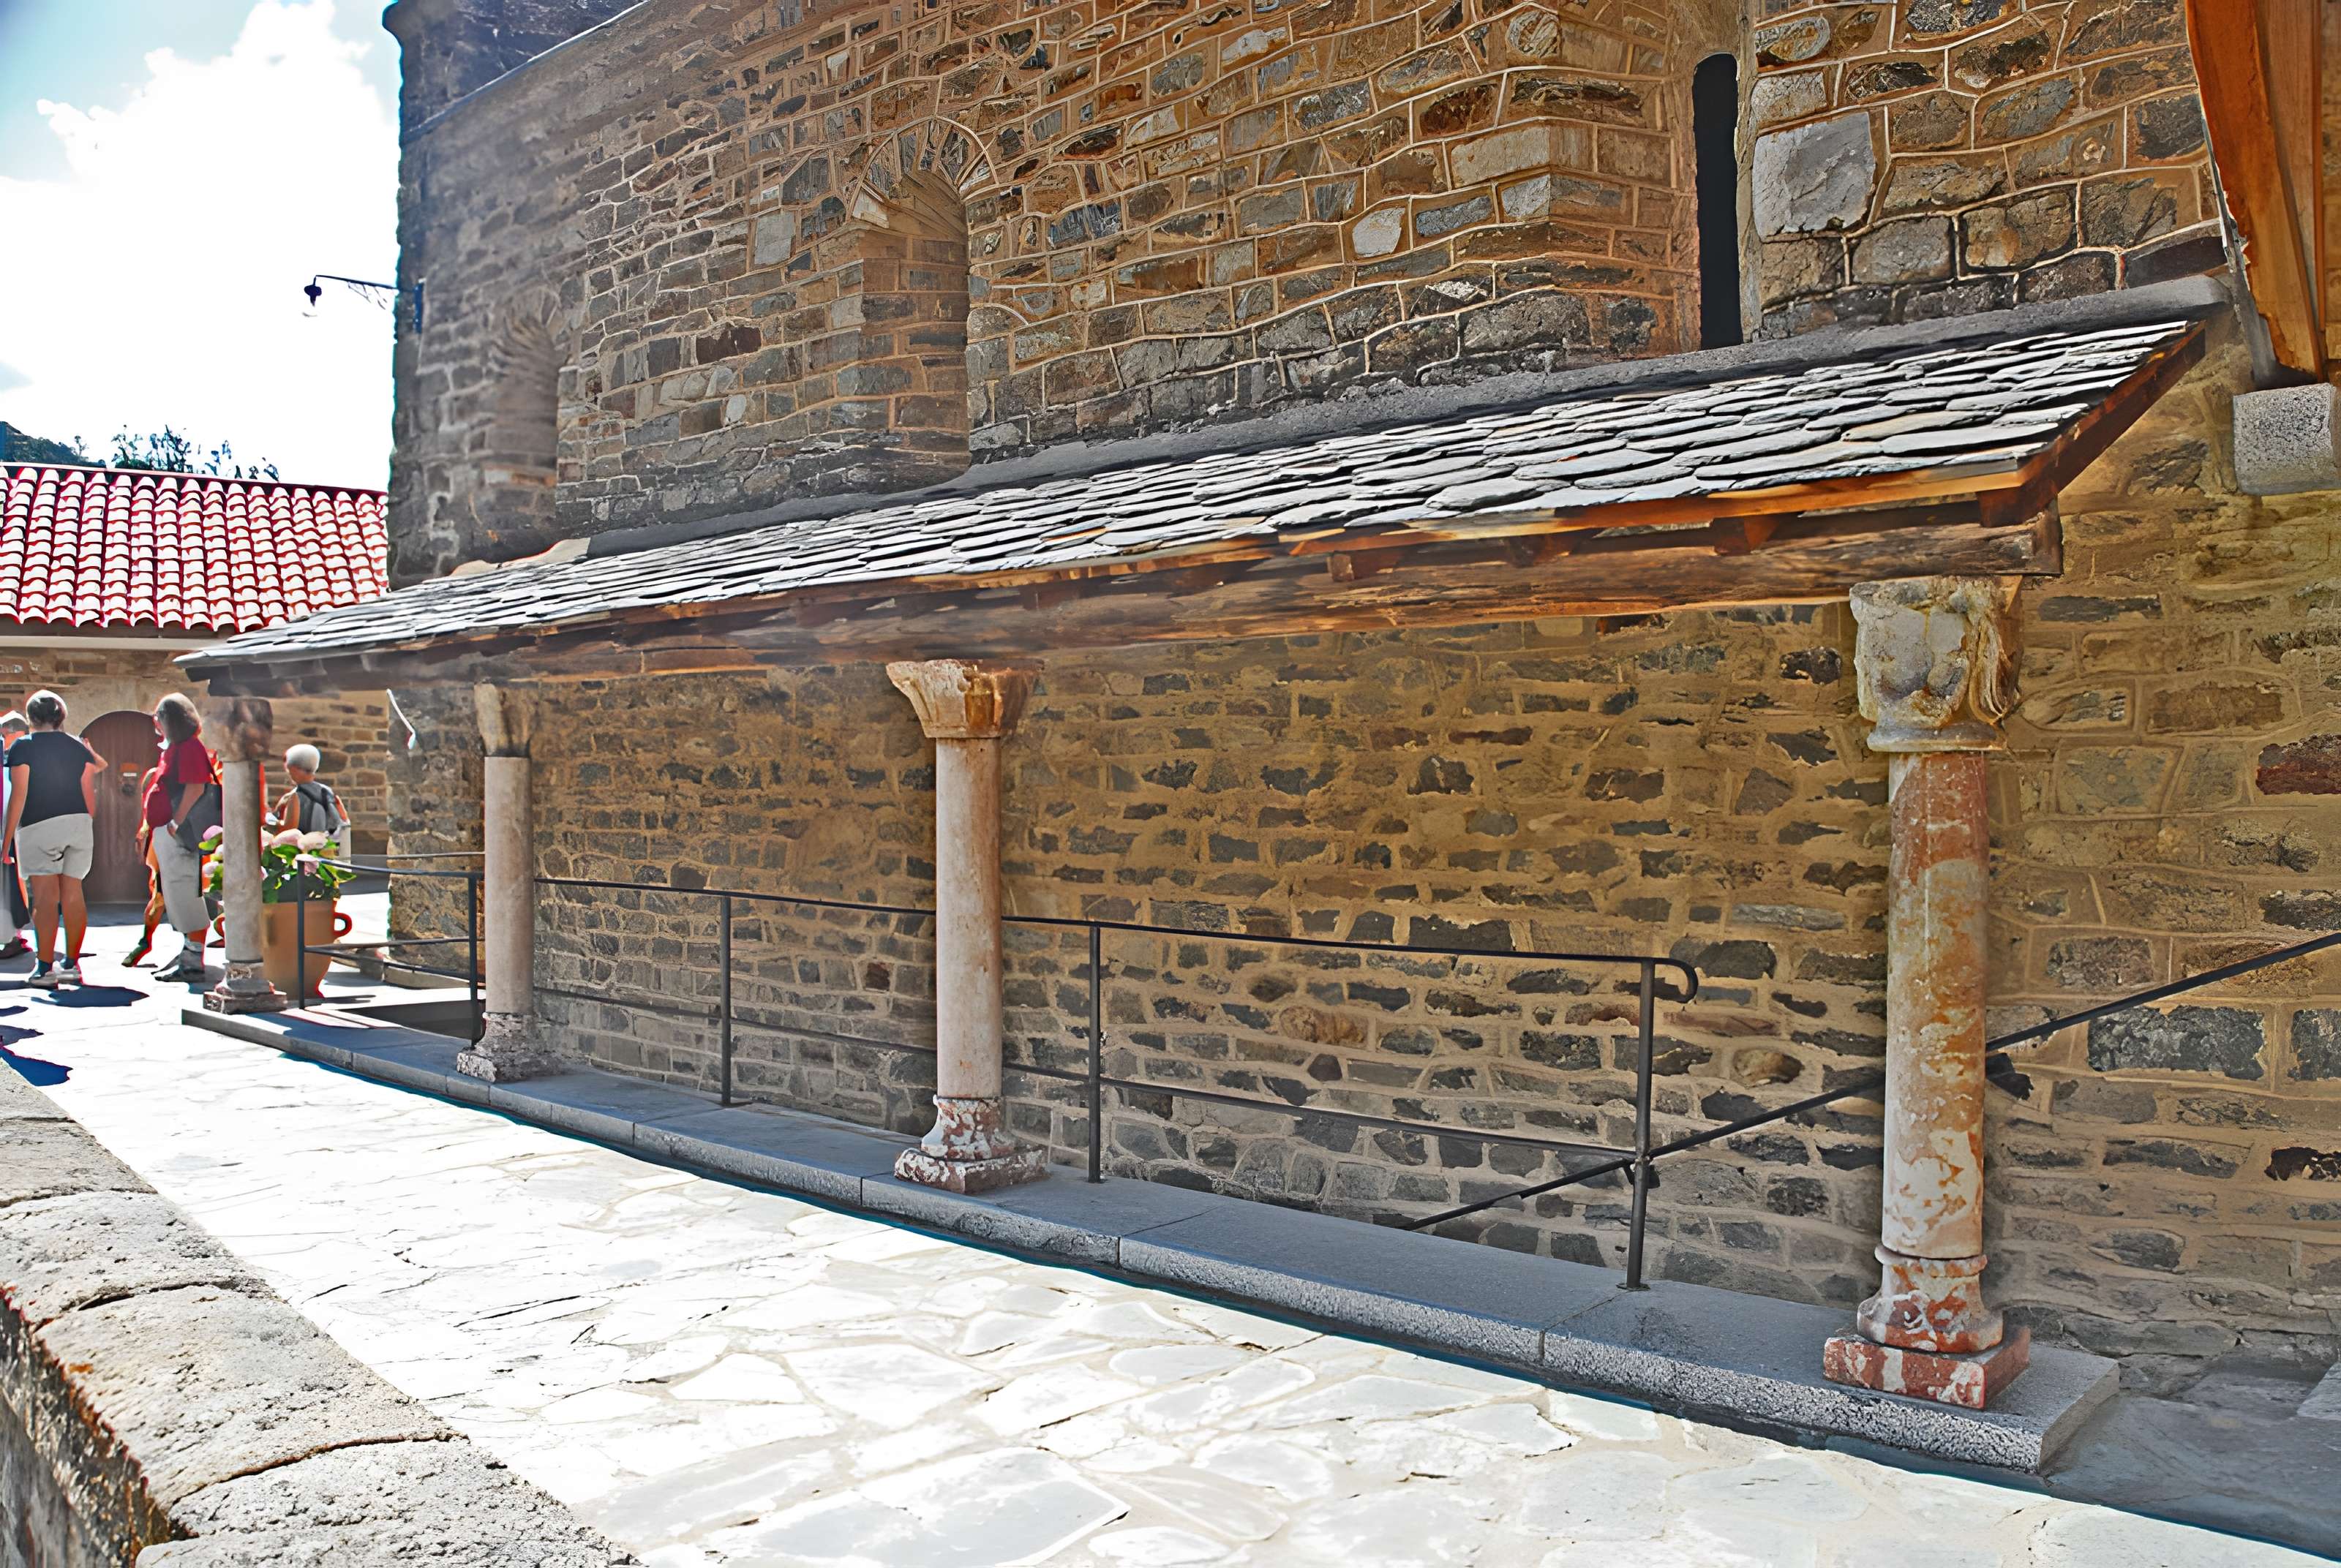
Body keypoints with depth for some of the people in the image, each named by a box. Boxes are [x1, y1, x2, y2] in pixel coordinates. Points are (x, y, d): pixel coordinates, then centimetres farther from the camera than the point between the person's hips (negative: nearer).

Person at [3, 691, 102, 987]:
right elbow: (89, 794, 8)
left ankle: (45, 968, -9)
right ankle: (71, 964, 10)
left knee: (46, 897, -6)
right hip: (79, 825, 4)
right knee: (73, 895, 6)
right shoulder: (78, 748, 9)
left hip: (40, 827, -4)